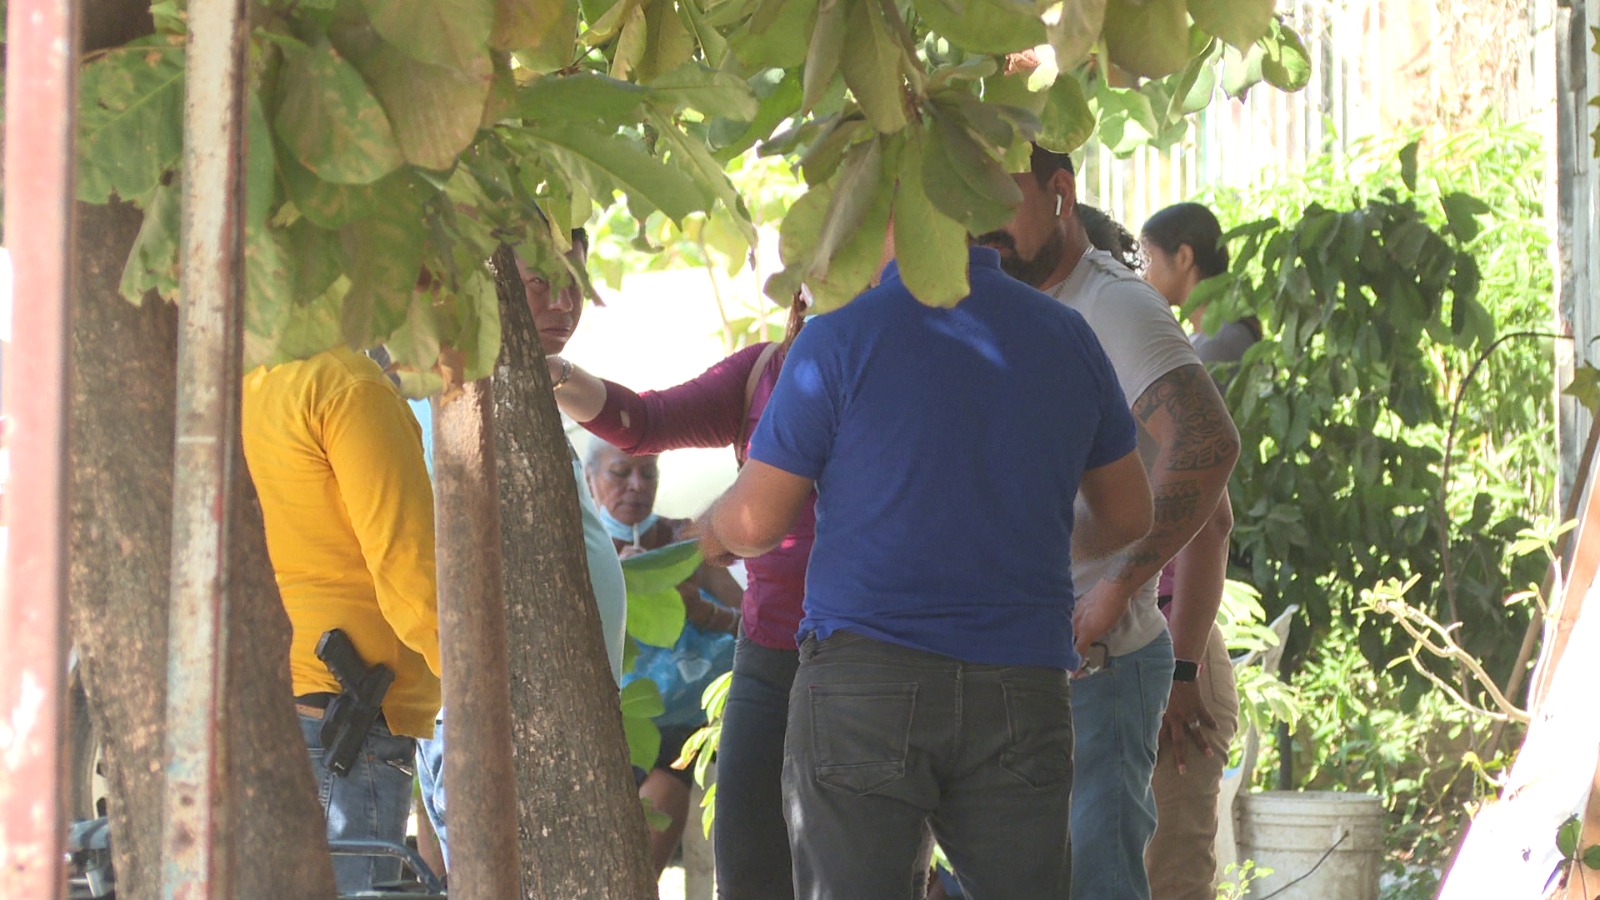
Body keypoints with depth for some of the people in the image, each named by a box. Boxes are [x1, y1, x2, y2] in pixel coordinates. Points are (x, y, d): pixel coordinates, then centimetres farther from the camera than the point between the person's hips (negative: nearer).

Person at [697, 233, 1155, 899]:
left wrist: (712, 530, 20)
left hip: (866, 676, -3)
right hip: (1020, 690, 3)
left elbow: (755, 523, -4)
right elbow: (1128, 515, 18)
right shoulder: (1066, 337, 7)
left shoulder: (842, 337, -6)